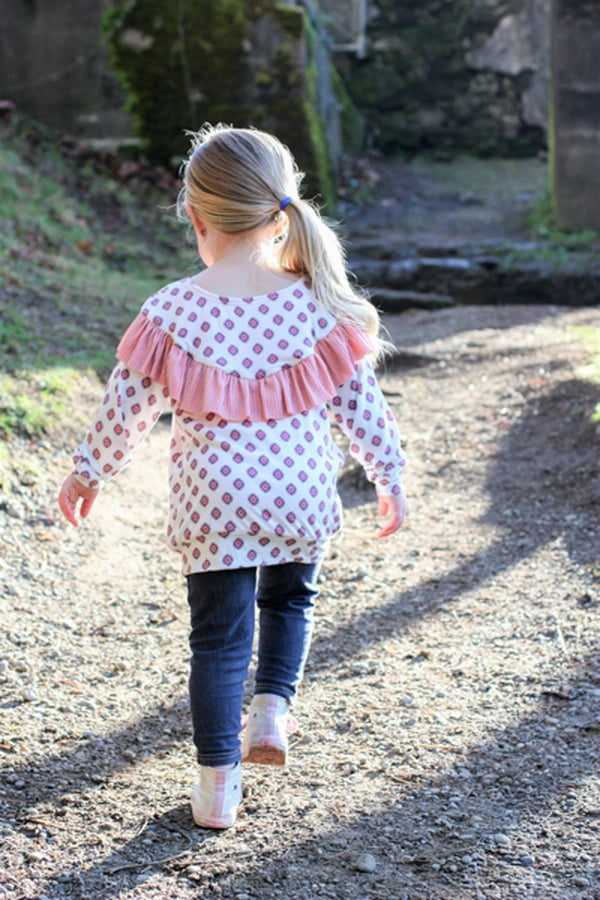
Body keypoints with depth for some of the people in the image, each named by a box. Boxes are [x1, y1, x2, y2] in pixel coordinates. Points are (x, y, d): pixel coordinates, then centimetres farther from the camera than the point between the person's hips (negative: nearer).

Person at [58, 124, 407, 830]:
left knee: (219, 634, 10)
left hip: (213, 505, -1)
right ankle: (271, 712, 11)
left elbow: (125, 406, -3)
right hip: (301, 498, 1)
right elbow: (359, 403, -2)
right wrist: (388, 476, 12)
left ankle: (218, 785, 13)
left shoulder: (171, 312, -12)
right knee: (289, 601, 28)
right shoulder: (318, 307, -9)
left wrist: (89, 470, 14)